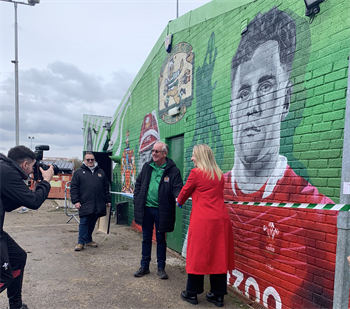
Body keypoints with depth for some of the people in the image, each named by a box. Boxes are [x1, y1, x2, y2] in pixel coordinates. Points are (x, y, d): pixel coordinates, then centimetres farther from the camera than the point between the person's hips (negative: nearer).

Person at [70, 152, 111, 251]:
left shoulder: (101, 172, 16)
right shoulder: (78, 172, 6)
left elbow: (106, 187, 18)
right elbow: (73, 188, 1)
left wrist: (108, 200, 14)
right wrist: (75, 201, -8)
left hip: (98, 205, 4)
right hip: (85, 204, -3)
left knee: (92, 223, 11)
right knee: (84, 223, -4)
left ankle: (88, 240, 24)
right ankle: (81, 242, 3)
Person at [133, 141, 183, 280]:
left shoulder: (172, 170, -7)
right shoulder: (147, 167, 6)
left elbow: (177, 187, -9)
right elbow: (139, 183, 13)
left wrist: (178, 197, -30)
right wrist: (136, 199, 6)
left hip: (161, 210, -3)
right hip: (146, 208, 4)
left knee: (161, 239, 10)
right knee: (146, 238, 15)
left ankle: (161, 268, 24)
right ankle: (144, 266, 28)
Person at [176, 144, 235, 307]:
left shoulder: (196, 173, -6)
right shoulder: (219, 175, 11)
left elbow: (185, 191, 6)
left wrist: (179, 202, 27)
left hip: (203, 221, -5)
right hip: (221, 220, 6)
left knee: (197, 255, 6)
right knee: (218, 256, 11)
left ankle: (192, 293, 20)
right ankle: (218, 295, 20)